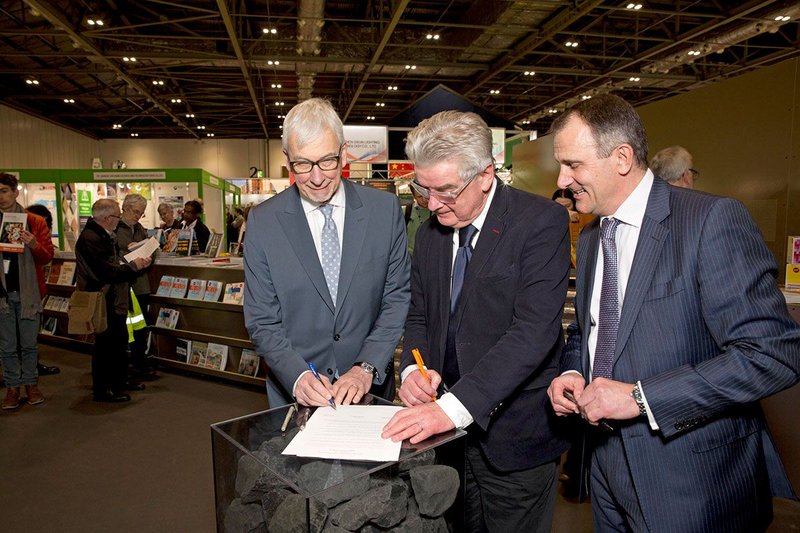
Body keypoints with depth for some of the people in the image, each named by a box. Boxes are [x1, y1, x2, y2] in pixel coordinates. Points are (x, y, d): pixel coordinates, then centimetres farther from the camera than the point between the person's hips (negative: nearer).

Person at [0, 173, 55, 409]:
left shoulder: (35, 222, 1)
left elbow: (48, 256, -3)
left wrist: (33, 245, -22)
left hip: (28, 291, -1)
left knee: (29, 343, 8)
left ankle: (31, 384, 21)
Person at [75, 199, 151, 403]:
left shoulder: (104, 236, 12)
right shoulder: (90, 239, -21)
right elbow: (108, 273, -26)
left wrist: (135, 262, 2)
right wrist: (133, 266, -14)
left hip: (114, 301, 11)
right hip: (103, 302, -11)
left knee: (120, 339, 19)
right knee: (105, 344, -1)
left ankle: (119, 380, 34)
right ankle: (102, 389, 12)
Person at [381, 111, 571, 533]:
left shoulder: (541, 221, -15)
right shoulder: (430, 232, 5)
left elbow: (534, 331, -24)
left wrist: (455, 407, -30)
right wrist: (412, 368, -9)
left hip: (514, 434, -5)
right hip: (447, 427, 5)